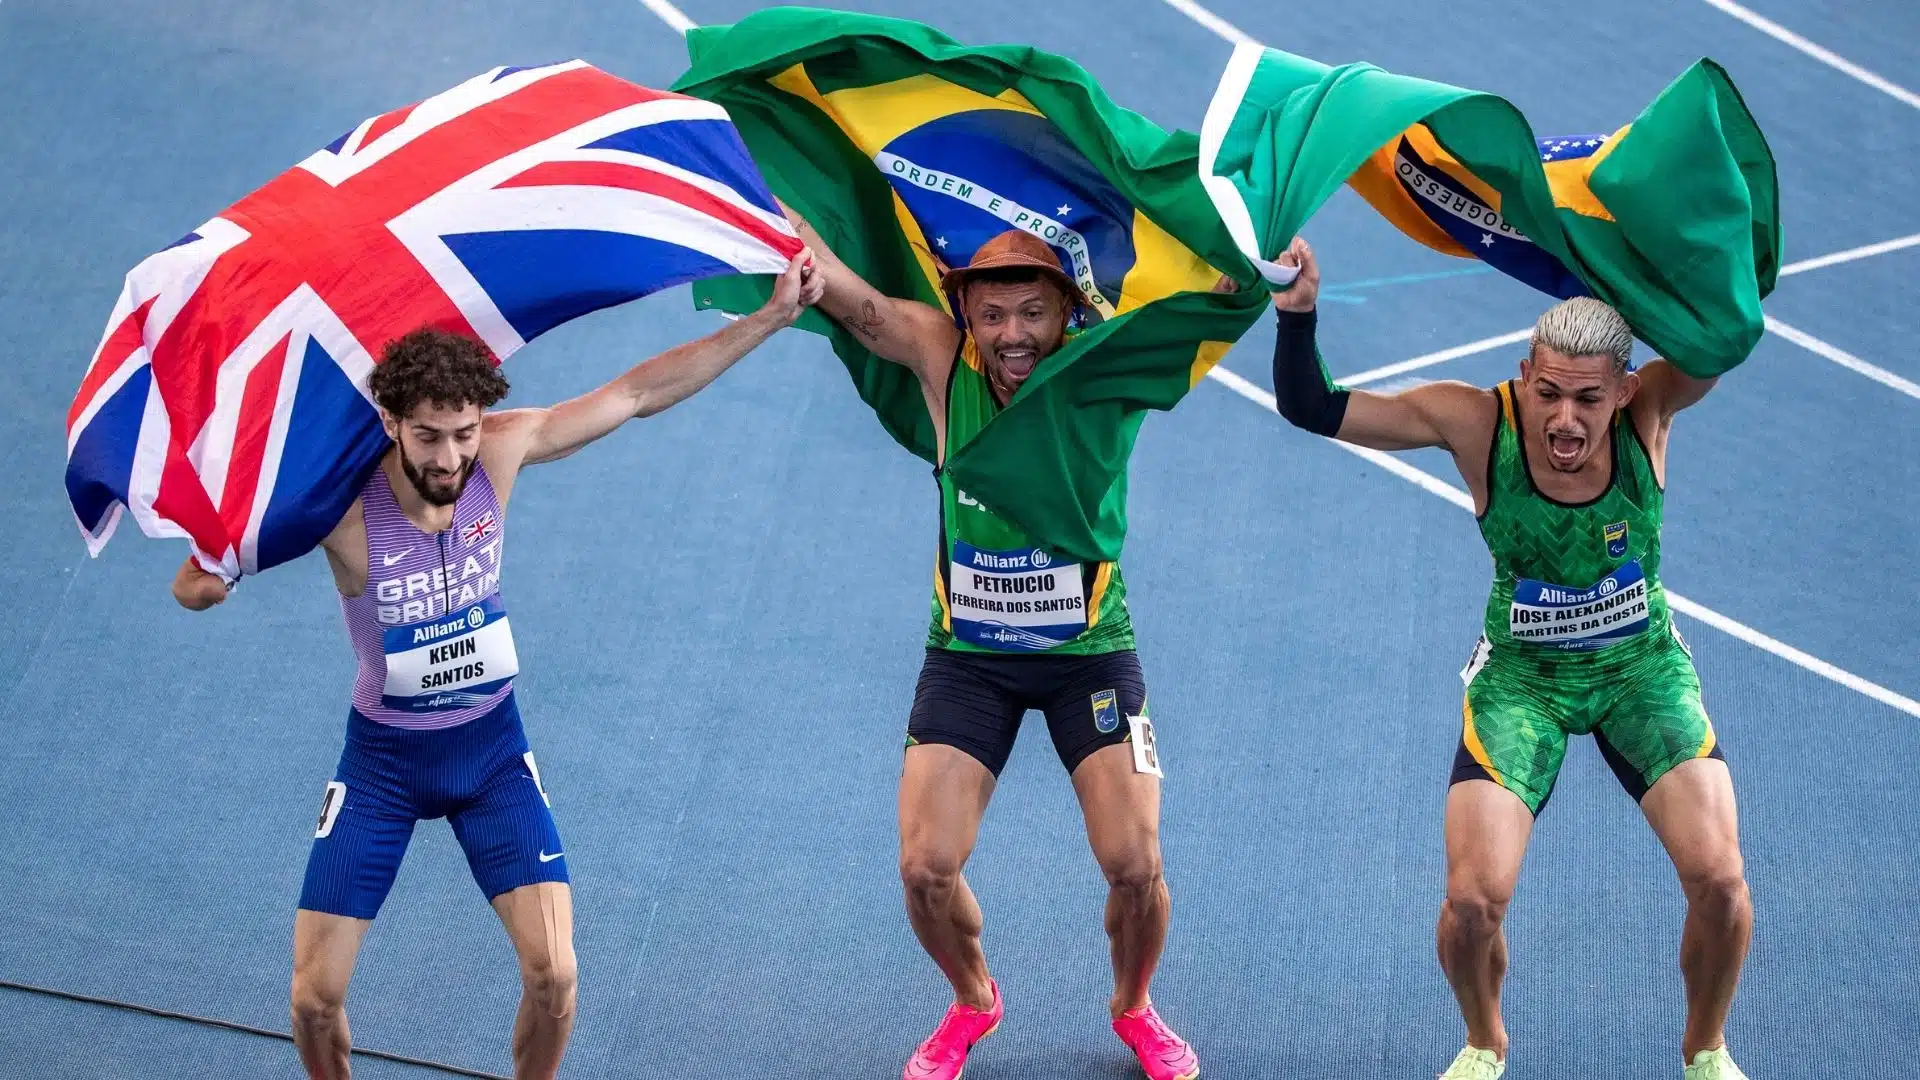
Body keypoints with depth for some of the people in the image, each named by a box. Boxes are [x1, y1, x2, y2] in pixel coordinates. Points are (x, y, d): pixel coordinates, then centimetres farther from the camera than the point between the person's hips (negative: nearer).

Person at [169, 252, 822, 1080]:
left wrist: (772, 317, -11)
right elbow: (192, 586, -26)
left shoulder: (503, 451, -18)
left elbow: (637, 392, -10)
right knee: (314, 998, -4)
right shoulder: (342, 504, -27)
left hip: (491, 744, 2)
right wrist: (204, 576, -50)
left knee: (553, 976, -10)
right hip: (383, 759, -2)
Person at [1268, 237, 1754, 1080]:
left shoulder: (1648, 411, -23)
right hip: (1523, 674, 0)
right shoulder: (1476, 423, -24)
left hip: (1642, 664, 1)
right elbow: (1311, 408, -25)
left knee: (1718, 878, -13)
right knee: (1473, 898, -12)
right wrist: (1296, 313, -41)